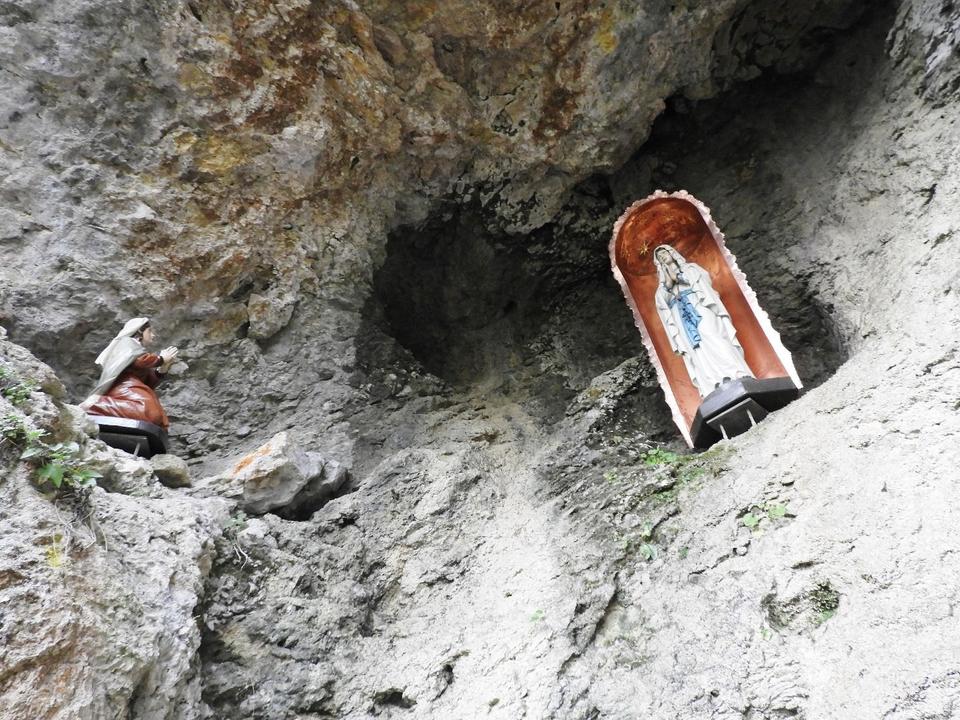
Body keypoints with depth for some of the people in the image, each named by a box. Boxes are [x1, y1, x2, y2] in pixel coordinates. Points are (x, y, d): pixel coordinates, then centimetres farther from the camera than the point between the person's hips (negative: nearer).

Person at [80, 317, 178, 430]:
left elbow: (149, 383, 24)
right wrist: (161, 359, 7)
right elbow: (140, 360, -8)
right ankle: (96, 404, -29)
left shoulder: (138, 349, 35)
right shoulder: (126, 342, 14)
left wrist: (163, 367, 12)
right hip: (124, 387, -9)